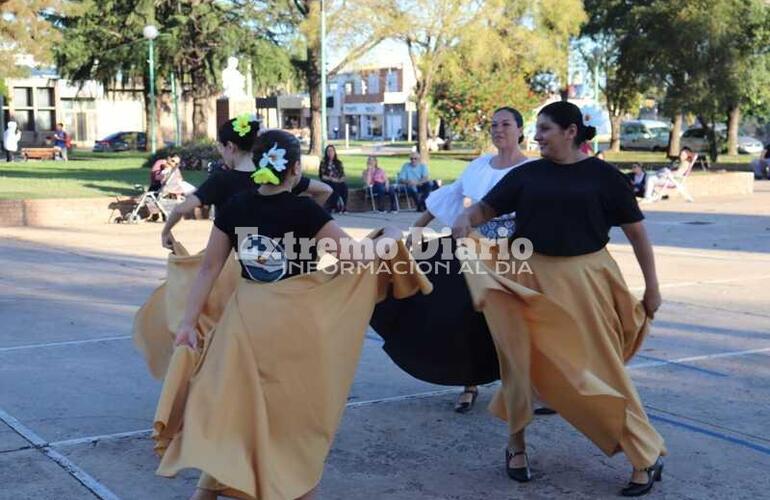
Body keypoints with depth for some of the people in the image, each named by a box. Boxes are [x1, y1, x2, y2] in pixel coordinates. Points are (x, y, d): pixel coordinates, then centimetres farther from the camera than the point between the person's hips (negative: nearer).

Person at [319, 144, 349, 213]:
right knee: (335, 186, -37)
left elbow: (342, 175, 14)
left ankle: (344, 207, -32)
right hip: (327, 182, -3)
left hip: (338, 182, 3)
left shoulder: (338, 163, 18)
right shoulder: (323, 162, 7)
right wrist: (331, 179, -12)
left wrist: (340, 180, -7)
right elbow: (322, 176, 0)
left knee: (344, 185, -32)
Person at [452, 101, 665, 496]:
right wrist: (465, 218, -19)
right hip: (531, 277, 2)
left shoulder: (603, 175, -2)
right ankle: (516, 442, 29)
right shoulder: (526, 175, 4)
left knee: (600, 367, 1)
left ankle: (646, 457, 14)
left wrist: (651, 286, 2)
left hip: (585, 279, -2)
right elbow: (486, 208, 4)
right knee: (522, 361, 8)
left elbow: (636, 231, 2)